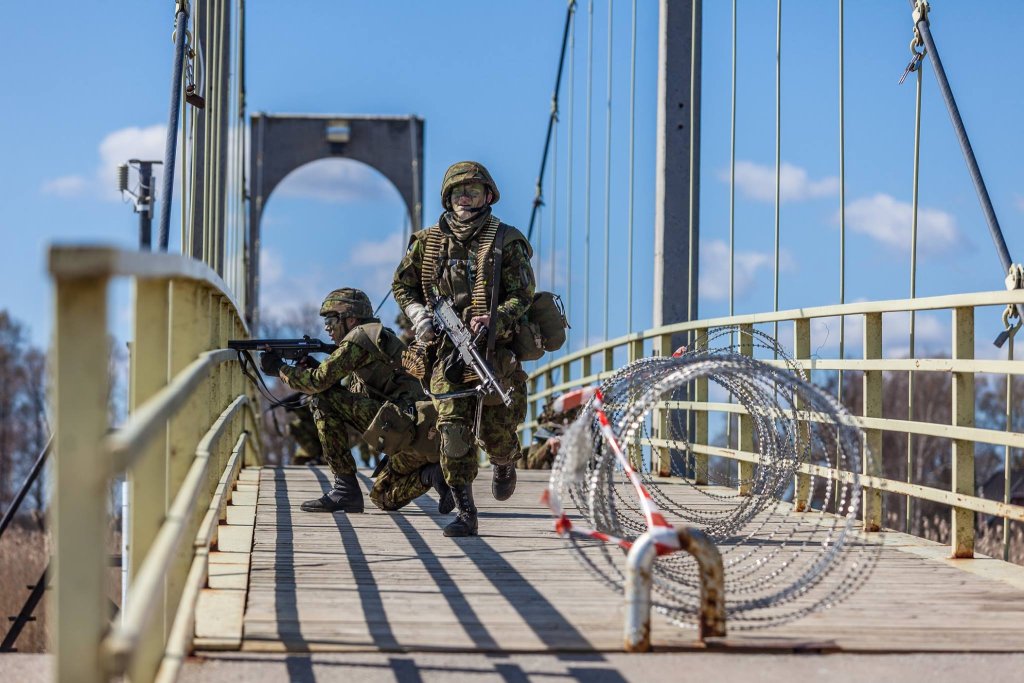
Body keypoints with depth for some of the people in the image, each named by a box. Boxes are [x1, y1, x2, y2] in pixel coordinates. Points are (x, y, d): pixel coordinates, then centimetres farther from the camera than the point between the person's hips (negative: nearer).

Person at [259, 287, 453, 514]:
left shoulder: (358, 338, -3)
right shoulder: (379, 338, 27)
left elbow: (319, 382, -9)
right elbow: (352, 396, 30)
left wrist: (279, 368, 6)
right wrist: (314, 367, 18)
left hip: (403, 426, -10)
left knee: (323, 400, -6)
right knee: (383, 498, 25)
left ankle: (345, 489, -5)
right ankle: (433, 474, 2)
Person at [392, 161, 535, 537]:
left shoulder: (505, 242, 0)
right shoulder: (428, 242, 8)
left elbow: (522, 294, -5)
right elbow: (402, 285, 20)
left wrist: (495, 319, -22)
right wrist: (419, 314, 1)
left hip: (492, 349, -1)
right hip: (445, 350, 1)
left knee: (496, 428, 4)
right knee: (453, 427, -10)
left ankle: (505, 464, 42)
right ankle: (465, 513, -7)